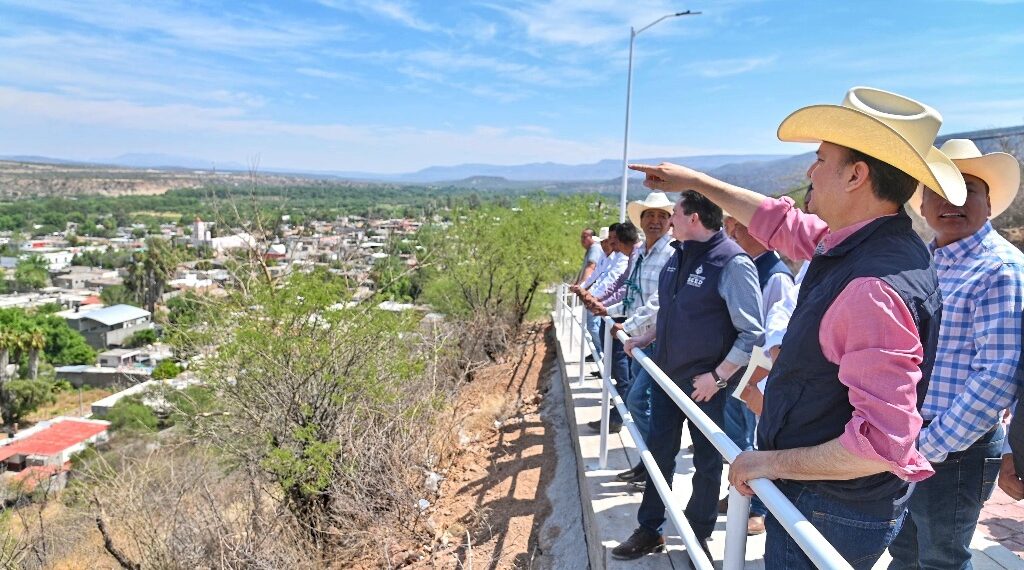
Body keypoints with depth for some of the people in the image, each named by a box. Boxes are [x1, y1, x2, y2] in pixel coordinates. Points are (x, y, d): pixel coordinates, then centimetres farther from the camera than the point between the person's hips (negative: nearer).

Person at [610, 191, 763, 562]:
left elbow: (752, 333, -18)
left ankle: (699, 536, 32)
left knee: (706, 461, 12)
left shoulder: (732, 262, -18)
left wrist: (717, 377, -19)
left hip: (705, 384, -7)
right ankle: (649, 530, 31)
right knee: (658, 453, 15)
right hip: (666, 376, 7)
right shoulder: (678, 256, 6)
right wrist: (644, 339, 12)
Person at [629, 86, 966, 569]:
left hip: (830, 512, -9)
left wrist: (775, 462, -20)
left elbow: (883, 443, -33)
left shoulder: (876, 288, -31)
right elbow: (781, 222, 16)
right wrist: (695, 181, 22)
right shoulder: (856, 241, -2)